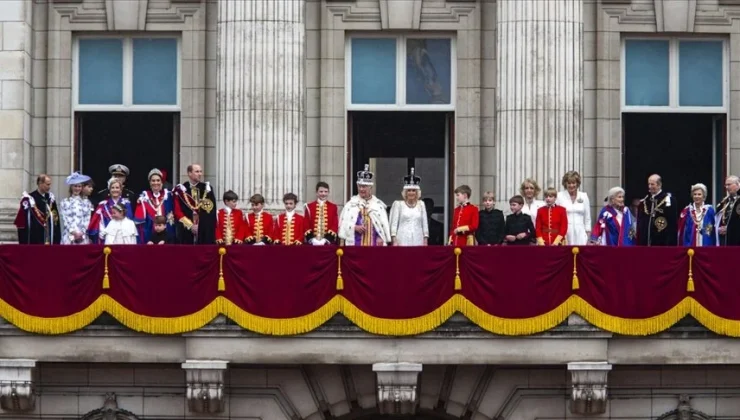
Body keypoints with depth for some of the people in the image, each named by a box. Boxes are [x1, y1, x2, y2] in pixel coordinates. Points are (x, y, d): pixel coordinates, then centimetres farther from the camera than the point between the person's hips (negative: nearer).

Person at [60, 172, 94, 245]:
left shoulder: (86, 202, 10)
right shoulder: (65, 202, 7)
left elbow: (87, 219, 5)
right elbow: (65, 219, 0)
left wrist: (82, 232, -8)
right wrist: (73, 232, -9)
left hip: (83, 236, 1)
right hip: (69, 235, -1)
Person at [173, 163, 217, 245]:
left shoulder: (207, 189, 8)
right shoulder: (180, 190, 2)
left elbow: (211, 210, 4)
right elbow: (177, 211, -2)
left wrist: (200, 225, -6)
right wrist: (190, 225, -9)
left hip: (205, 232, 1)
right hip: (186, 230, -1)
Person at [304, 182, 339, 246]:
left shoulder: (333, 207, 8)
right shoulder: (309, 207, 7)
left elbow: (335, 225, 2)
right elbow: (306, 225, 3)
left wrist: (326, 240, -13)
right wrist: (312, 239, -13)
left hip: (329, 243, 0)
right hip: (312, 243, 0)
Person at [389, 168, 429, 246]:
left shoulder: (421, 204, 13)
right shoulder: (398, 204, 5)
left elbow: (425, 223, 14)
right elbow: (394, 223, 3)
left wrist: (425, 241, 8)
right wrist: (394, 241, -5)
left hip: (418, 241, 2)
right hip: (402, 242, -2)